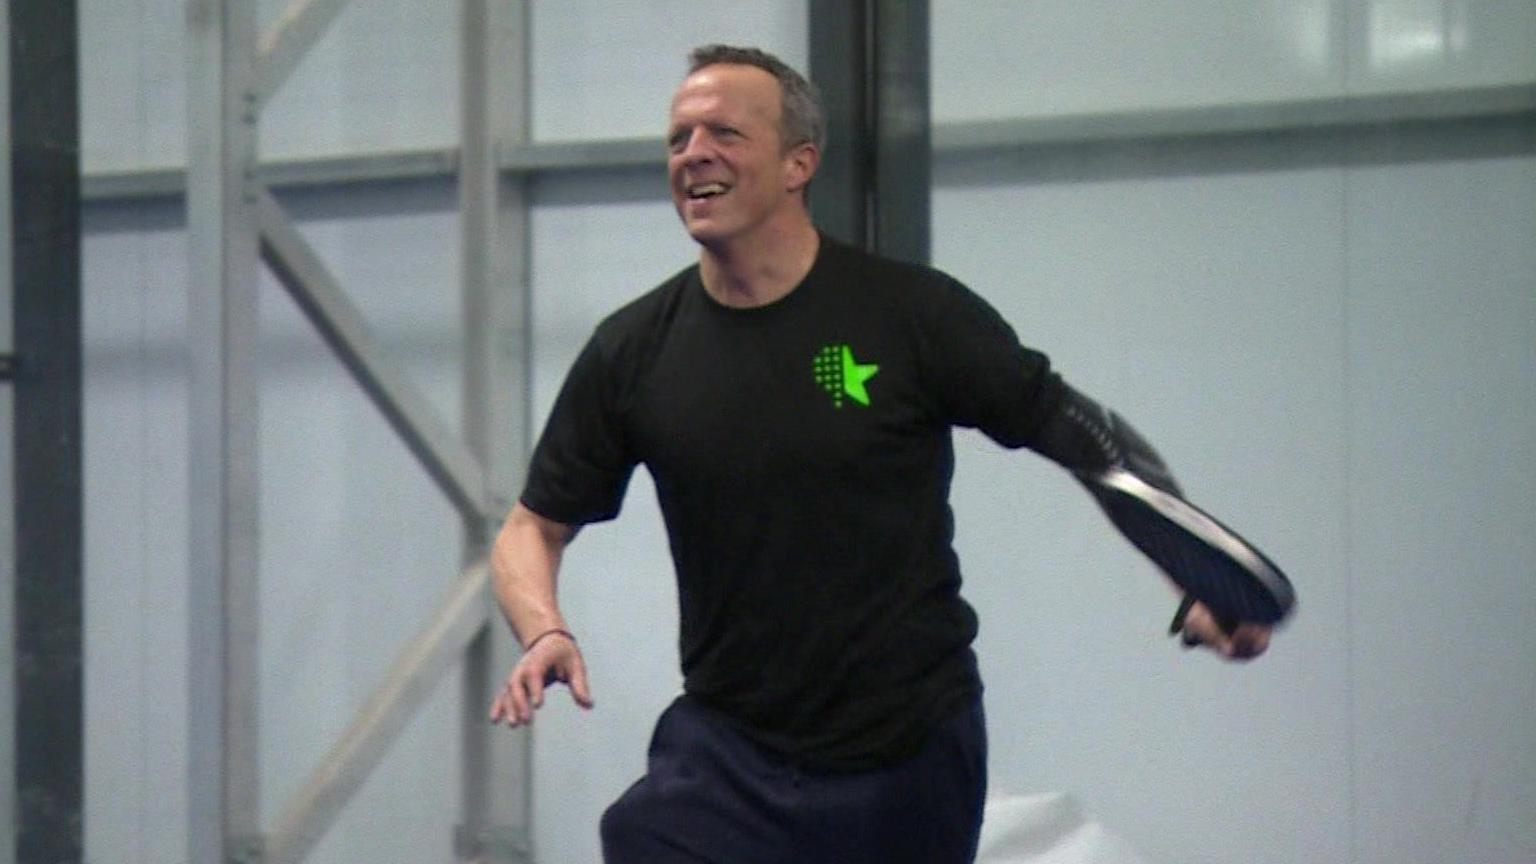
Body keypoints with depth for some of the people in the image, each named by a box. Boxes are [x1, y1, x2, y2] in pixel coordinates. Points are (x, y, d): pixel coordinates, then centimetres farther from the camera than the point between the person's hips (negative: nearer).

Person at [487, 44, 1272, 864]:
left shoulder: (914, 314, -7)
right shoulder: (632, 350, 0)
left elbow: (1091, 444, -2)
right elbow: (534, 525, 9)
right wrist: (545, 633, -11)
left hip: (914, 754, -1)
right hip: (721, 755, 1)